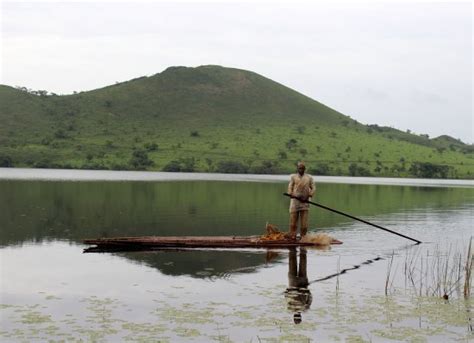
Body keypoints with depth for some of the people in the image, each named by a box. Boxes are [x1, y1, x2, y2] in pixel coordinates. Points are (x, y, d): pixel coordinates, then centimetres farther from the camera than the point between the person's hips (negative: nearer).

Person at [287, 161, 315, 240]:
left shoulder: (309, 177, 10)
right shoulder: (293, 177, 7)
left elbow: (313, 188, 7)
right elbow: (290, 187, 1)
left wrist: (308, 197, -9)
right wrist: (291, 195, -19)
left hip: (305, 202, 1)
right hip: (295, 201, -1)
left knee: (304, 222, 0)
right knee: (293, 221, -1)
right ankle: (292, 236, 5)